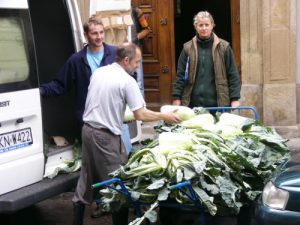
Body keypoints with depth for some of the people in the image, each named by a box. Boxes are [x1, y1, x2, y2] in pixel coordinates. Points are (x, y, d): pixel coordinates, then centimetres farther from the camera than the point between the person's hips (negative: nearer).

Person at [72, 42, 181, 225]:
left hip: (88, 129, 8)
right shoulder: (127, 81, -15)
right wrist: (165, 117, -4)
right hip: (106, 136, -8)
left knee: (88, 176, 17)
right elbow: (140, 115, -16)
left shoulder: (99, 72, 8)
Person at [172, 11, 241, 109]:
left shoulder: (223, 47, 3)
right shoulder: (188, 48, 6)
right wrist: (177, 98, 2)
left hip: (218, 103, -1)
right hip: (194, 104, 1)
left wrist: (235, 99, -3)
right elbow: (180, 75, 7)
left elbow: (233, 75, 3)